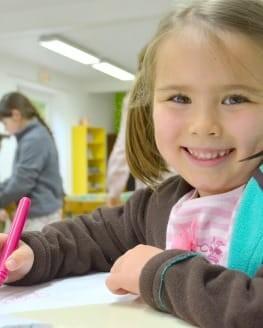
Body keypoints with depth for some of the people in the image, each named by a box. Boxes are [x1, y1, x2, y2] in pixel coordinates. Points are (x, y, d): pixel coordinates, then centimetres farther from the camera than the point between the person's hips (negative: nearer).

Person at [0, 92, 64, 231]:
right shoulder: (35, 136, 13)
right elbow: (20, 176, 21)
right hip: (40, 211, 10)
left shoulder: (34, 140, -19)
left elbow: (22, 181, -19)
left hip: (40, 213, -10)